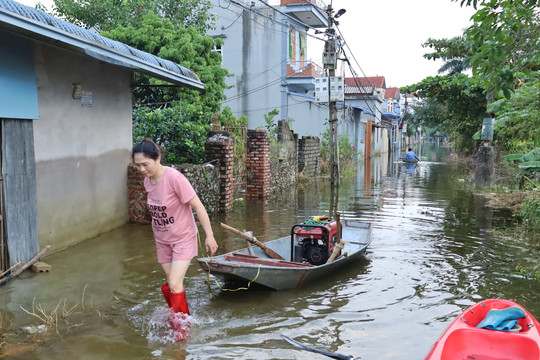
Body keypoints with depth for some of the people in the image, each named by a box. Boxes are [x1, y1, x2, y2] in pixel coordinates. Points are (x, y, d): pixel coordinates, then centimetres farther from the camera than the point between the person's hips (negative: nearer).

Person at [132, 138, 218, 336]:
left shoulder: (174, 178, -23)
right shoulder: (147, 181, -2)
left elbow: (197, 206, -20)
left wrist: (209, 235, -19)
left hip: (182, 238, -6)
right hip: (162, 240, 6)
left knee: (174, 285, -12)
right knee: (171, 285, 10)